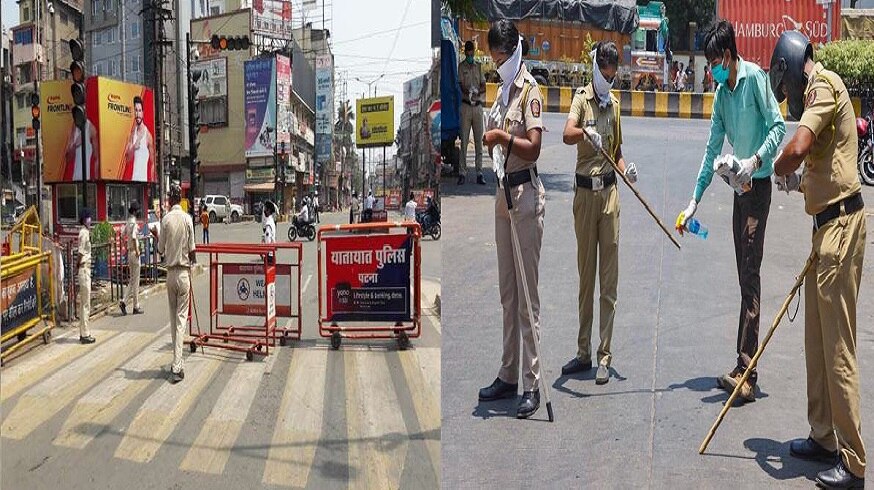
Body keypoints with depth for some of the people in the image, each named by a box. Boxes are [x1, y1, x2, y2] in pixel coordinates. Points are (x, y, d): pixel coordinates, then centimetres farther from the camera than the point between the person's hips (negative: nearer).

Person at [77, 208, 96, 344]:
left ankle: (84, 332, 19)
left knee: (84, 303, 13)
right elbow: (81, 252, -20)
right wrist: (80, 264, -8)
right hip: (84, 269, -10)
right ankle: (85, 334, -1)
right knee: (86, 304, -5)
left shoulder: (85, 232, 14)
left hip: (86, 270, 10)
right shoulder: (84, 233, -15)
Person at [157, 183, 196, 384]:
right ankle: (177, 366, -8)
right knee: (181, 317, -2)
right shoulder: (187, 219, -6)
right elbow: (192, 250, -4)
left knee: (173, 317, 13)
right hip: (184, 271, -2)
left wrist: (156, 237, 22)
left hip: (170, 272, 2)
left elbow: (160, 249, 3)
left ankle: (176, 362, 19)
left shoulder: (166, 219, -3)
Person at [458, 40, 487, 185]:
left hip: (478, 106, 3)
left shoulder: (479, 66, 14)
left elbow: (483, 86, 9)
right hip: (466, 105, -3)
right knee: (464, 140, -3)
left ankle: (479, 173, 4)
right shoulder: (461, 66, 5)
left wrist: (477, 90, -13)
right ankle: (462, 173, -1)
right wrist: (468, 91, -25)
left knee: (479, 140, 2)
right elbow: (460, 85, -4)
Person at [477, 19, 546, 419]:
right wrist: (491, 141, 2)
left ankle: (532, 384, 1)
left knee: (526, 292, -6)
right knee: (506, 290, 13)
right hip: (503, 191, 9)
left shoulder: (529, 89, -10)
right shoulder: (502, 89, 16)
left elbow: (533, 147, -20)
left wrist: (501, 135, -17)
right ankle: (508, 375, 23)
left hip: (526, 194, -9)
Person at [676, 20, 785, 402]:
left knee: (750, 275, -12)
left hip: (758, 184, -8)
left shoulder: (754, 77, -11)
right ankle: (745, 368, 15)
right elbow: (712, 150, 14)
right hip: (739, 187, 8)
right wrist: (694, 201, 13)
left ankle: (746, 374, -11)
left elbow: (779, 126, -15)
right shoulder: (721, 93, 12)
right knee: (744, 277, 9)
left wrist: (756, 160, -28)